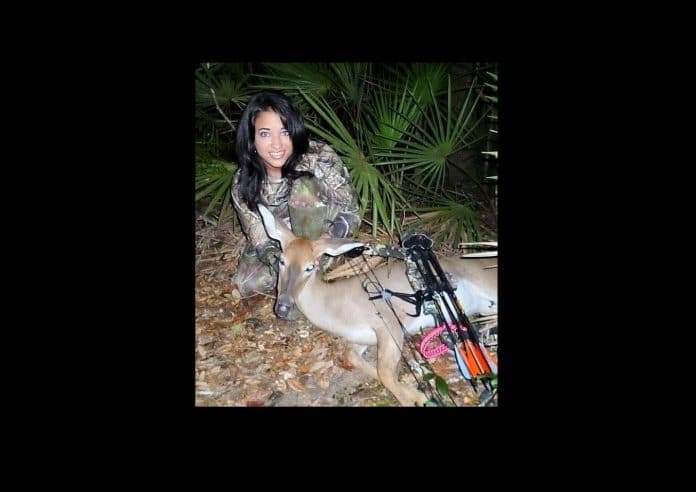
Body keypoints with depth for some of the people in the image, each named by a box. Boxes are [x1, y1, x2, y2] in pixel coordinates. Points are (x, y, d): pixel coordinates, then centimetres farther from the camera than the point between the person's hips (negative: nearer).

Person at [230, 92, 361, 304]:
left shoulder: (320, 158, -27)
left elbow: (351, 212, -20)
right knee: (248, 283, -23)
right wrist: (277, 259, -38)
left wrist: (328, 237, -40)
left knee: (303, 187, -31)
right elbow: (261, 241, -16)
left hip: (323, 234, -2)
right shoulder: (243, 185, -20)